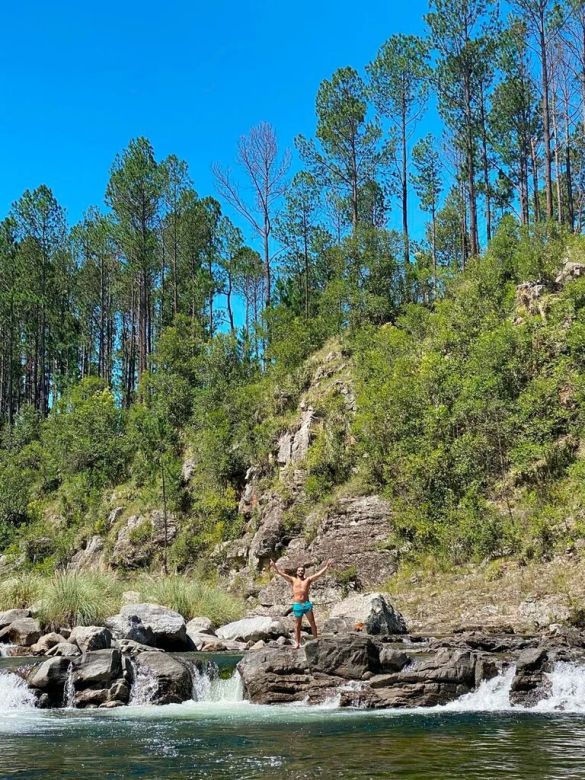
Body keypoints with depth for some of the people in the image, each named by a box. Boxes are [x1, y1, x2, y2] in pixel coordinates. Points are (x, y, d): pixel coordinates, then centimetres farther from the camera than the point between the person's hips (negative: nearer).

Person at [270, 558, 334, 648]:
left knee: (312, 623, 0)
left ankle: (316, 640, 7)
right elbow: (281, 573, 3)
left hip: (307, 604, 1)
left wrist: (327, 566, -5)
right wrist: (274, 566, -6)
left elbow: (319, 573, 3)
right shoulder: (293, 580, 7)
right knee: (298, 624, 6)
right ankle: (297, 643, 12)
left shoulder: (308, 580, 8)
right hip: (297, 605, -1)